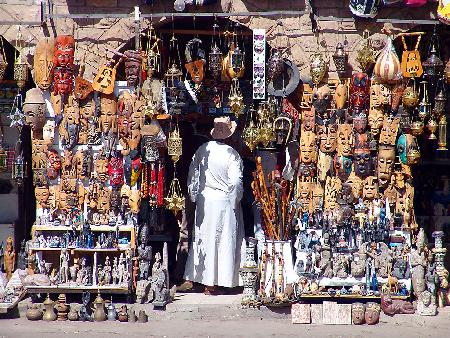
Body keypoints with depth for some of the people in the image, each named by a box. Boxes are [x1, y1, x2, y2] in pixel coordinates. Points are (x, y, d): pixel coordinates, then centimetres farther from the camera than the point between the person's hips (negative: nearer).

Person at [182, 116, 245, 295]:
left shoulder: (202, 150, -2)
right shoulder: (232, 154, -12)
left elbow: (193, 175, 3)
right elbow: (236, 181, -13)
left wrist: (194, 196, 13)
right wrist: (235, 200, 2)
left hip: (204, 201, 4)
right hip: (224, 202, -3)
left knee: (204, 239, 12)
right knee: (224, 241, 5)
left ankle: (204, 280, 15)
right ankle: (213, 284, 6)